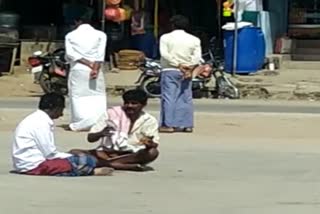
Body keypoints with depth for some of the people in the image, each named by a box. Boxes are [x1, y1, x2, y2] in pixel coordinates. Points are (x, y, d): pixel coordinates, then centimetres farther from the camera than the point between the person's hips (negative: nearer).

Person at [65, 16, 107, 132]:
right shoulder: (100, 35, 6)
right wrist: (95, 68, -12)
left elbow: (70, 54, -6)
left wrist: (88, 63, -9)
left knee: (78, 96, 2)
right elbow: (100, 54, -6)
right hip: (95, 69, 0)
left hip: (77, 70, 0)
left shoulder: (70, 36, 7)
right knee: (97, 96, 5)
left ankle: (79, 124, -6)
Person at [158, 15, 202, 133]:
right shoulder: (194, 40, 7)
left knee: (169, 97, -3)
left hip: (170, 71, -3)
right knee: (186, 98, 7)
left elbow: (165, 54, -11)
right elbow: (197, 57, -4)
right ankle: (187, 125, 8)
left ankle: (168, 124, -8)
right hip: (187, 72, 3)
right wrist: (190, 67, -9)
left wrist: (178, 65, -11)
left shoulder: (166, 38, -1)